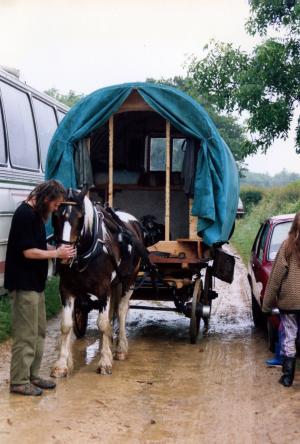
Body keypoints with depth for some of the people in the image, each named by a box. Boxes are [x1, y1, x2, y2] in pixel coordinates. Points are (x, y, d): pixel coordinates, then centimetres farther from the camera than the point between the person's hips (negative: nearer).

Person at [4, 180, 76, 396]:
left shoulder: (36, 214, 11)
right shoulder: (25, 214, -18)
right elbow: (28, 251, -22)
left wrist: (58, 249, 4)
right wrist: (57, 253, -14)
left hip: (35, 283, 10)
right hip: (24, 284, -10)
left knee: (39, 332, 16)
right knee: (26, 335, -3)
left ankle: (32, 375, 26)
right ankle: (19, 381, 6)